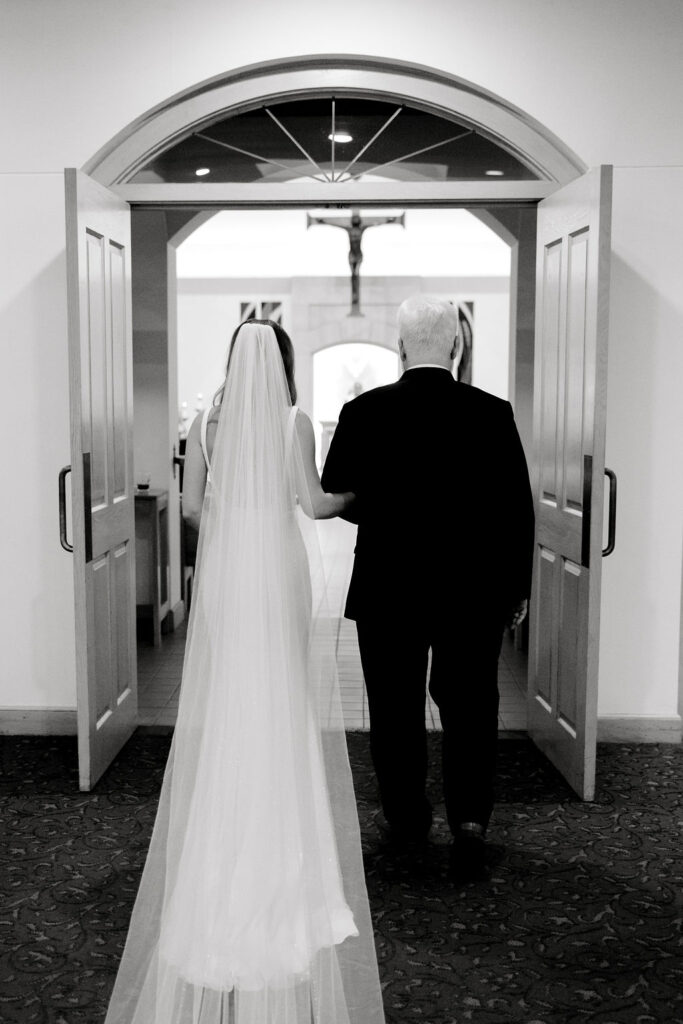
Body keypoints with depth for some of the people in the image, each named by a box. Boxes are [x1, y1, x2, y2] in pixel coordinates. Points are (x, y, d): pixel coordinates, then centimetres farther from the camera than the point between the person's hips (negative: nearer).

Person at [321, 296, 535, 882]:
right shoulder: (493, 414, -6)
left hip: (388, 592, 0)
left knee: (396, 709, 14)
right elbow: (518, 509, -3)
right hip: (474, 593, 1)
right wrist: (517, 587, 6)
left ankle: (406, 815, 28)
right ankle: (470, 817, -1)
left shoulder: (364, 414, -8)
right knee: (470, 707, 11)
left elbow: (334, 498, 0)